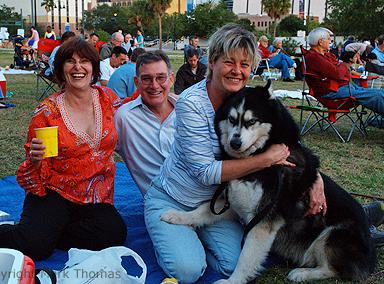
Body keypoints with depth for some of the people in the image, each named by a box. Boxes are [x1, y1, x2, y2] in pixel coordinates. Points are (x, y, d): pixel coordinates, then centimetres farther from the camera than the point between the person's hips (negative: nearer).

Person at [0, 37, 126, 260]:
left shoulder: (107, 98, 1)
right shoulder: (46, 113, -6)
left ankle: (47, 234, -5)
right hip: (54, 193, -3)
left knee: (115, 234, -28)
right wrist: (35, 159, -24)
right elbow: (36, 176, -1)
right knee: (34, 245, -31)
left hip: (98, 197, 4)